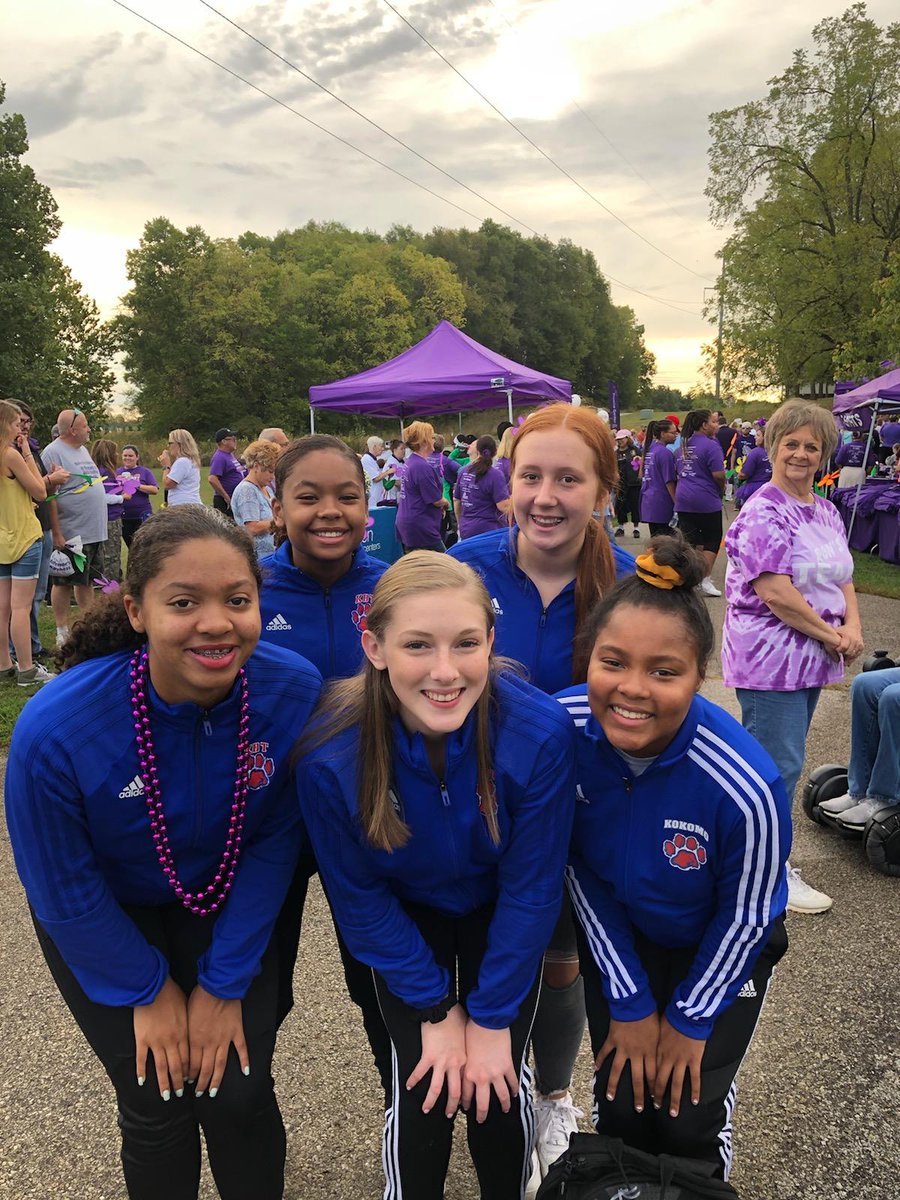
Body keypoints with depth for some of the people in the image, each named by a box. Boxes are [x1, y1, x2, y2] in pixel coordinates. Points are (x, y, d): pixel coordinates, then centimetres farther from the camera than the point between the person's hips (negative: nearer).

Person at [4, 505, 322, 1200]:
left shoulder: (296, 691, -28)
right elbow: (66, 893, -16)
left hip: (226, 904, 2)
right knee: (161, 1107, 3)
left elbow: (274, 841, -13)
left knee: (240, 1096, 2)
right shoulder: (56, 728, -34)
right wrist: (149, 990, -5)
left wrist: (224, 982, -8)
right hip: (106, 918, -1)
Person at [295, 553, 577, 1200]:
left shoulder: (540, 731, -34)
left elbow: (531, 886, -19)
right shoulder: (331, 754, -32)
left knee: (498, 1091, 3)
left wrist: (493, 1019, -12)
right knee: (424, 1093, -2)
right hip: (404, 918, 0)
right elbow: (359, 896, -14)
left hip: (499, 917, 0)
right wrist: (436, 1009, -10)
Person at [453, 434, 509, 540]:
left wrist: (460, 523, 26)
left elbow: (456, 500, 13)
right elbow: (503, 506, -19)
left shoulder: (464, 471, 5)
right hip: (488, 531, -6)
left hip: (466, 530, 6)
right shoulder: (495, 475, -14)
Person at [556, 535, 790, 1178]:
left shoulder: (745, 787, -37)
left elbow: (745, 919, -17)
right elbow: (578, 865, -13)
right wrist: (627, 999, -5)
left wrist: (690, 1020, -3)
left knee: (687, 1116, 4)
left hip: (720, 946, -1)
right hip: (617, 932, 2)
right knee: (621, 1106, 7)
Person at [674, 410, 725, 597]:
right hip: (707, 500, -6)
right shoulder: (711, 445, -12)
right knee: (712, 540, 6)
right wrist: (721, 491, 1)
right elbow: (718, 475, -17)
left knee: (689, 540, 7)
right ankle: (705, 580, 4)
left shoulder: (683, 445, 12)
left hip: (683, 499, 6)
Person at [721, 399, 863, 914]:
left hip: (811, 658, 9)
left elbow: (843, 577, 16)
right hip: (770, 655, -8)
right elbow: (773, 591, -21)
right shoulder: (763, 513, -14)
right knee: (779, 764, -2)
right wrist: (830, 634, -13)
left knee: (782, 759, 15)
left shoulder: (826, 512, 14)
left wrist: (853, 628, -3)